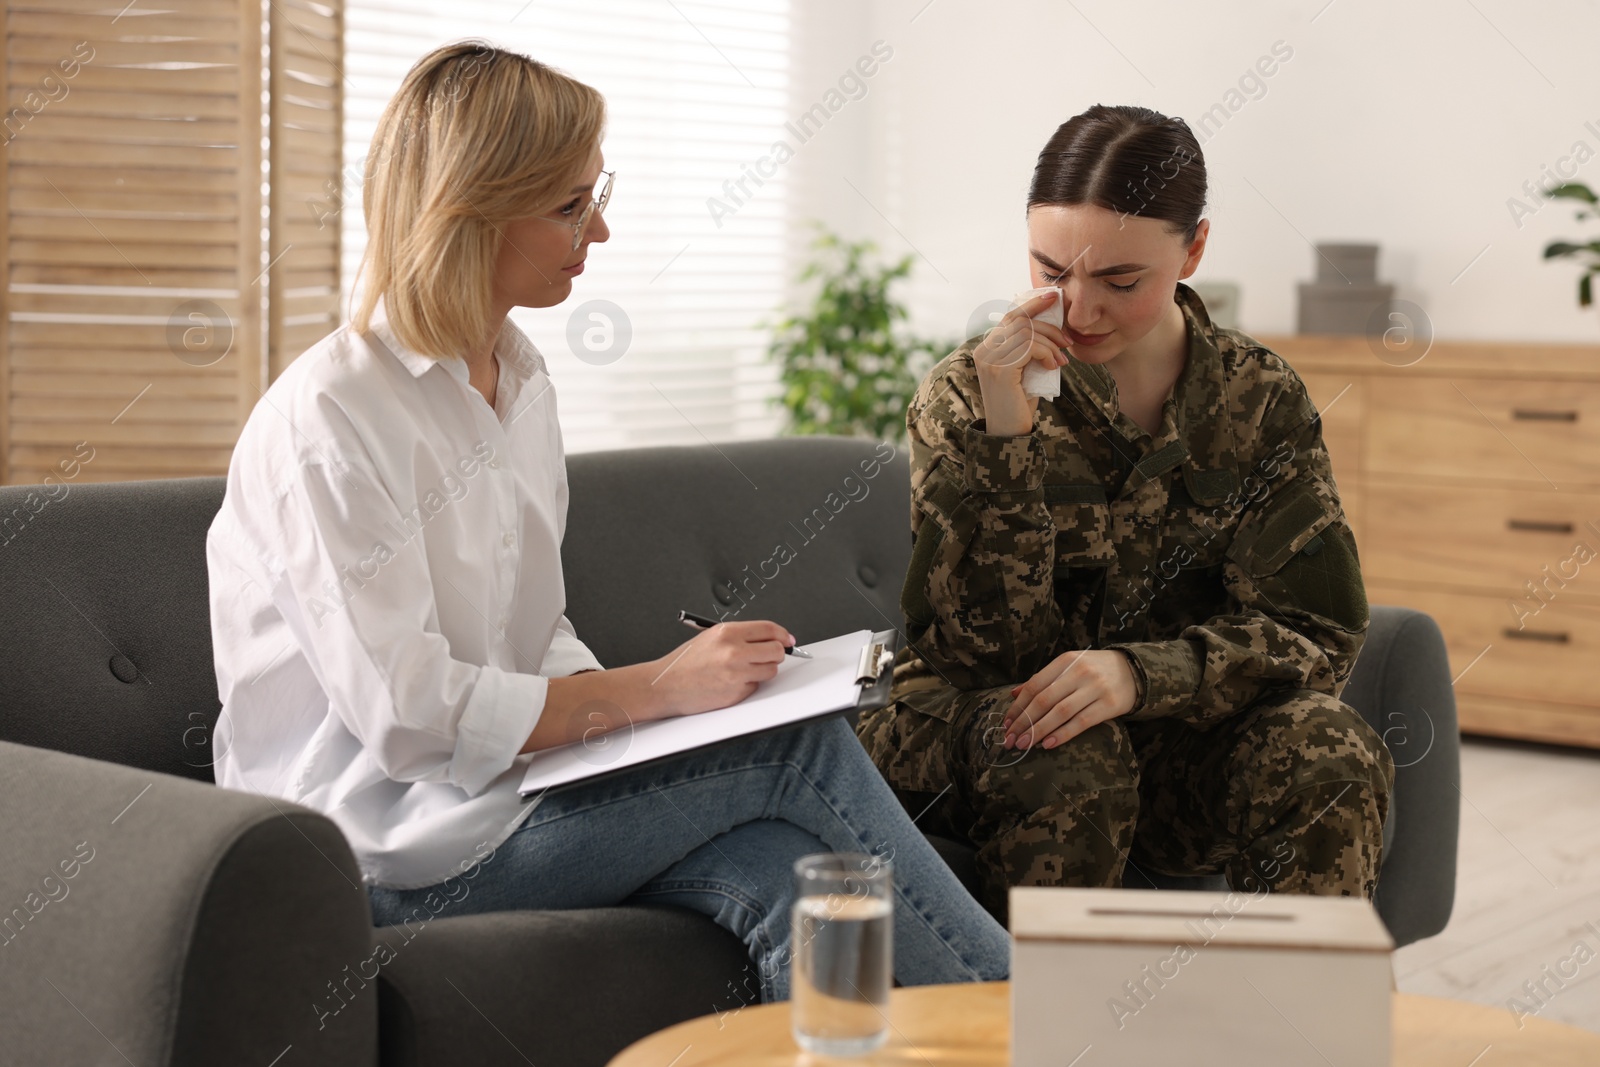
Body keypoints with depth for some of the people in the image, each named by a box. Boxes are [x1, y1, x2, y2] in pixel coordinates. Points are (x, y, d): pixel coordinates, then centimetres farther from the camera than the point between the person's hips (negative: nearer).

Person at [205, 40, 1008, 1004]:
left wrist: (605, 698, -5)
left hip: (506, 777, 7)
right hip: (388, 844, -7)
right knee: (807, 751, -18)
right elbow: (406, 717, -21)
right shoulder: (326, 418, -16)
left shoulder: (521, 379, 12)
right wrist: (656, 688, -18)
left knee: (778, 870, -25)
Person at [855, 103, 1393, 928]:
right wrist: (1005, 436, -26)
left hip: (1171, 745, 2)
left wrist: (1139, 673, -28)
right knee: (1071, 759, -34)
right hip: (967, 731, -2)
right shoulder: (965, 397, -6)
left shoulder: (1259, 401, -1)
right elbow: (986, 648, -14)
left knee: (1327, 750, -26)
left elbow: (1316, 631, -9)